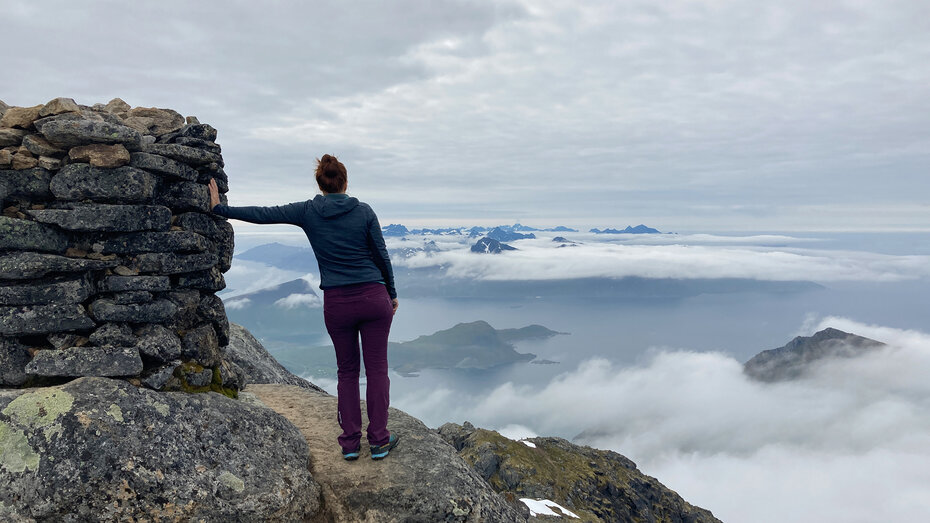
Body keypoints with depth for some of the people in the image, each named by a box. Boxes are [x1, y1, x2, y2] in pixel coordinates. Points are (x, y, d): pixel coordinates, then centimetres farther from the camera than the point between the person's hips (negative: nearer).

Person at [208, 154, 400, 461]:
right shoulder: (364, 211, -1)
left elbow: (262, 215, 2)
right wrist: (392, 294, 12)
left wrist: (220, 208, 14)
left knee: (347, 370, 16)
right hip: (374, 298, -1)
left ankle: (350, 442, 17)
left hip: (337, 303, 1)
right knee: (377, 369, 8)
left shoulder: (307, 211, -1)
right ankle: (379, 440, 13)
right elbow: (382, 256, 2)